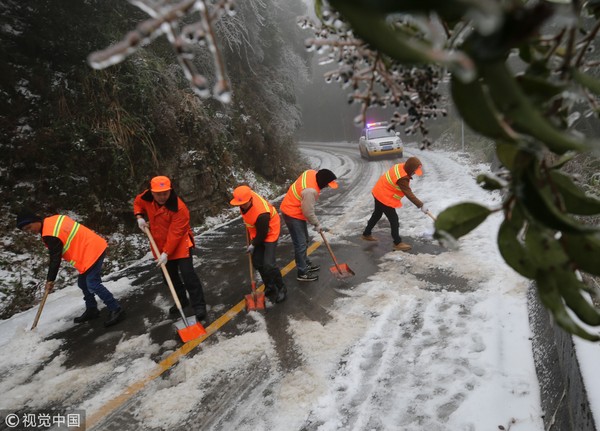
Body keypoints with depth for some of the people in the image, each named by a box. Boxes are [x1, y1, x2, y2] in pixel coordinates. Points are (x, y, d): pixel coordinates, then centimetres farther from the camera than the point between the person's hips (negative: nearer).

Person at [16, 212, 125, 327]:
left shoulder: (50, 234, -16)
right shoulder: (55, 219, 11)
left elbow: (55, 259, -12)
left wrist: (50, 280, -1)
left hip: (91, 252, -10)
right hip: (95, 245, 10)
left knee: (92, 284, -13)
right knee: (83, 283, 16)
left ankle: (116, 310, -9)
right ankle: (91, 310, 27)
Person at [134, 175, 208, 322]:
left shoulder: (179, 208, -28)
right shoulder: (146, 198, -10)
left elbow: (175, 234, -28)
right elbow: (137, 202, 15)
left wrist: (166, 253, -28)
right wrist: (139, 217, -3)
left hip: (180, 244, -7)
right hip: (160, 245, 7)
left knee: (187, 274, -15)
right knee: (169, 276, 16)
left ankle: (199, 306, -8)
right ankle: (182, 300, 34)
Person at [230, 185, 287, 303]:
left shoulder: (261, 214, -40)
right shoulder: (247, 195, -19)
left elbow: (262, 234, -24)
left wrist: (253, 245, -8)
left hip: (269, 232, -8)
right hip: (256, 232, 8)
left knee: (268, 264, -15)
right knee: (257, 262, 7)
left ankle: (281, 288, 7)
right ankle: (269, 287, 24)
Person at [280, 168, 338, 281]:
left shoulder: (312, 173, -7)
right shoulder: (310, 191, -34)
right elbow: (308, 212, -23)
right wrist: (316, 224, -7)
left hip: (296, 211, 10)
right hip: (293, 215, -10)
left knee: (304, 241, 21)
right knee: (300, 244, -3)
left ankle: (305, 263, 37)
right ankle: (302, 273, 7)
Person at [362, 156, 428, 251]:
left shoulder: (400, 166, -5)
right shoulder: (402, 179, -30)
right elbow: (409, 194, -26)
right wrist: (421, 205, -21)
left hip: (379, 193, 10)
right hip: (385, 199, -10)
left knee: (377, 215, 24)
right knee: (394, 219, -1)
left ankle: (366, 234, 39)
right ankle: (398, 243, 9)